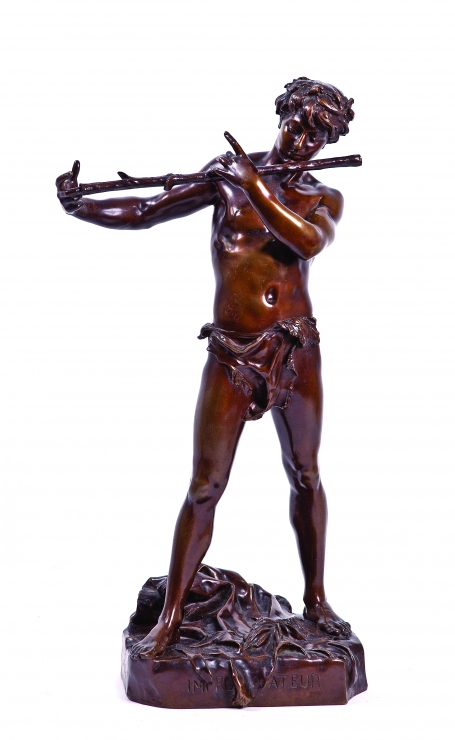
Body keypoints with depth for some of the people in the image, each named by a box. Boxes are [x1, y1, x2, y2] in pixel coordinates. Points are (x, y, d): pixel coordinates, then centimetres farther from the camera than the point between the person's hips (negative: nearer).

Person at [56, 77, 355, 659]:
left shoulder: (324, 199, 8)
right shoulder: (230, 174, 5)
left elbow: (307, 240, -16)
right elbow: (147, 212, 3)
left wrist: (251, 181, -17)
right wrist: (81, 207, -11)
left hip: (298, 352, 2)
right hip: (231, 355, -2)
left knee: (306, 476, 12)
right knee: (205, 488, -2)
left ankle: (315, 600, 29)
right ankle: (169, 620, 7)